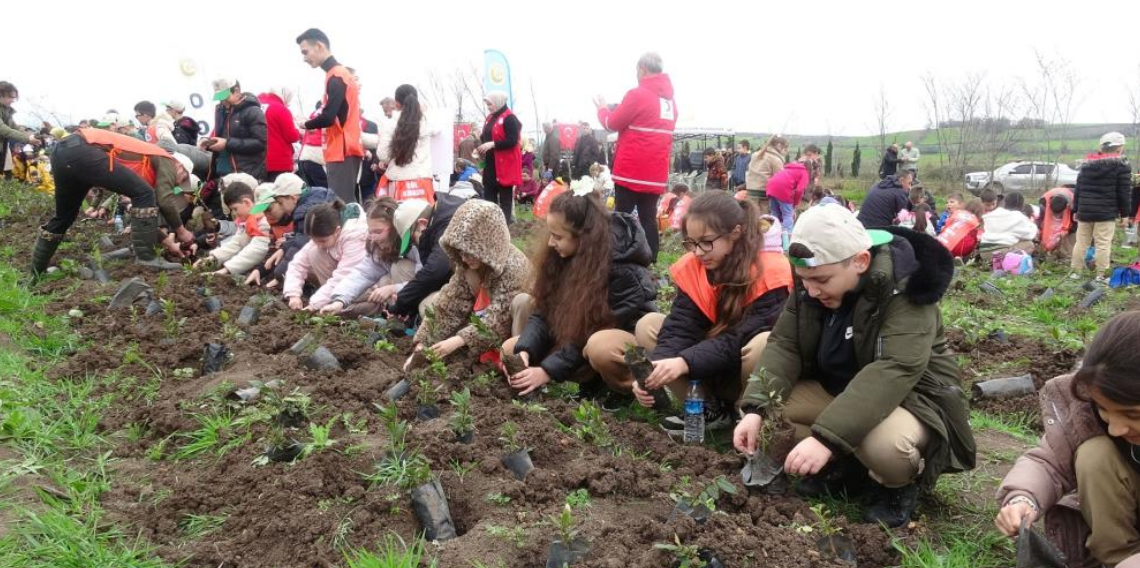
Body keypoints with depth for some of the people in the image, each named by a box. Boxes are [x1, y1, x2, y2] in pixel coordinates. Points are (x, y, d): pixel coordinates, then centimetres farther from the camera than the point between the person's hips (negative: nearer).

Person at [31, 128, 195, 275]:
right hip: (81, 151, -10)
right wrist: (181, 231, 9)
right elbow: (165, 200, -3)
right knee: (144, 194, -8)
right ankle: (146, 257, -9)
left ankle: (36, 272, 34)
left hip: (63, 151, 10)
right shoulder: (165, 160, 8)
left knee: (64, 216, 25)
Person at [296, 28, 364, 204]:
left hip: (342, 151, -10)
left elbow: (328, 117, -19)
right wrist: (313, 124, 6)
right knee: (346, 203, 10)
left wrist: (306, 124, -1)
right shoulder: (340, 73, 19)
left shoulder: (336, 76, -11)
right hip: (345, 150, 10)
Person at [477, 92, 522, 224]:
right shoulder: (490, 118, 15)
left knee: (505, 198, -1)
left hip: (505, 165, -9)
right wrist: (481, 141, 2)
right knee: (488, 195, 11)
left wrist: (492, 144, -22)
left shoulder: (509, 118, -13)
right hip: (490, 164, 9)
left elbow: (512, 141, -21)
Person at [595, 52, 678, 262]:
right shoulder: (670, 99, 12)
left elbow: (612, 123, -3)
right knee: (648, 218, 9)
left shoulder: (638, 94, -10)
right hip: (656, 173, 6)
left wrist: (602, 108, 16)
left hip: (631, 170, -6)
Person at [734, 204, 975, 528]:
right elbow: (784, 344, -10)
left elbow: (895, 370, -39)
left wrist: (827, 437, -47)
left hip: (909, 397, -6)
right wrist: (756, 409, -27)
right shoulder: (811, 282, -9)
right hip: (835, 391, 6)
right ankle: (846, 464, 4)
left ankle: (899, 484, -2)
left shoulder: (905, 288, -28)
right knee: (760, 402, -15)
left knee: (884, 445, -39)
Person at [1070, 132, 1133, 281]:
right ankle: (1101, 274, 0)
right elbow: (1124, 193, -6)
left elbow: (1078, 190, 13)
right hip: (1106, 213, -5)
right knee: (1103, 244, -2)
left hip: (1084, 212, 5)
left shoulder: (1086, 165, 11)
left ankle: (1076, 271, 13)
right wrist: (1125, 213, 1)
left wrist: (1075, 210, 17)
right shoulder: (1122, 166, -5)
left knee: (1081, 242, 9)